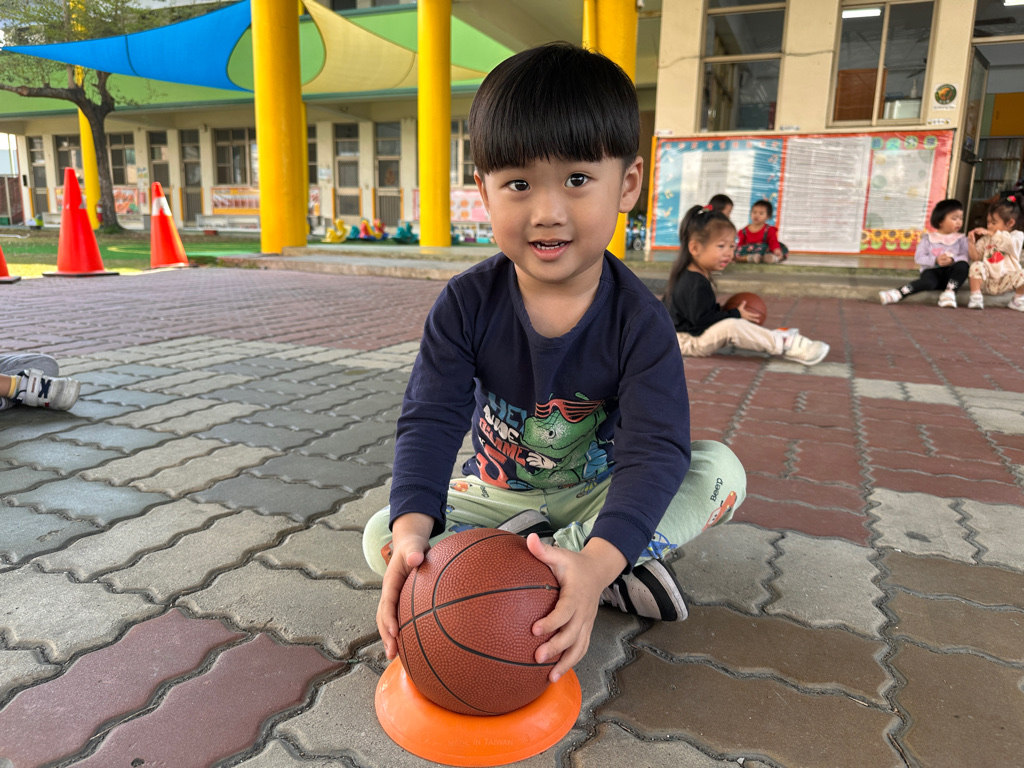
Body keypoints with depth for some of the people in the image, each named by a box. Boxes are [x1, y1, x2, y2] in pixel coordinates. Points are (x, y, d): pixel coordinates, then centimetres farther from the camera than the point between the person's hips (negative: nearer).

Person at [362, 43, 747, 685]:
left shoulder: (638, 319, -22)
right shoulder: (467, 303, -17)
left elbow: (654, 450, -31)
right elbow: (431, 418, -22)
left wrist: (596, 562, -49)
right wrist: (414, 528, -42)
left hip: (600, 493, -1)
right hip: (497, 495, 2)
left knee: (722, 471, -23)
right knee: (383, 537, -18)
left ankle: (569, 556, -25)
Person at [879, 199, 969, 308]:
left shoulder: (961, 239, 13)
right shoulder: (928, 238, 9)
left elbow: (965, 257, -1)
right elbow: (919, 257, -1)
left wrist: (953, 260, -22)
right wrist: (935, 260, -17)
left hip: (950, 272, 3)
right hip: (932, 270, -3)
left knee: (963, 265, -31)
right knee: (928, 281, -39)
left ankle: (950, 292, -29)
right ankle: (897, 293, -48)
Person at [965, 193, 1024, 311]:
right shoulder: (986, 239, 8)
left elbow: (1009, 242, -23)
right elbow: (976, 257, 4)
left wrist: (990, 233, -21)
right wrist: (971, 243, -10)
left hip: (1005, 281, -1)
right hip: (987, 279, 1)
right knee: (976, 266, -27)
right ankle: (975, 297, -19)